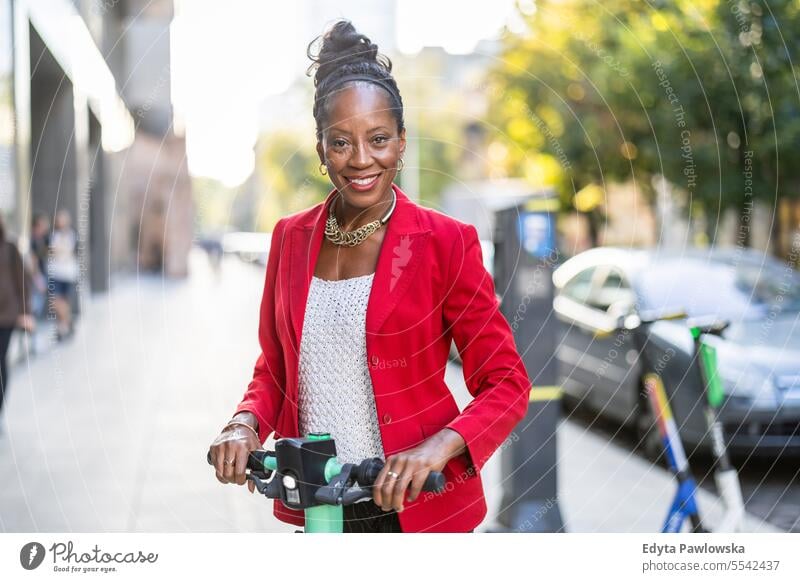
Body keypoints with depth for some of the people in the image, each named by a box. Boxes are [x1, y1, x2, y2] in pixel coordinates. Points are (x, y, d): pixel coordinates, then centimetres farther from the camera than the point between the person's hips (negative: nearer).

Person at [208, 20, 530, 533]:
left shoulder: (446, 242, -9)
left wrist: (439, 447, -26)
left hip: (415, 505, -3)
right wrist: (246, 422, -7)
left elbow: (506, 384, -9)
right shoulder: (291, 238, 5)